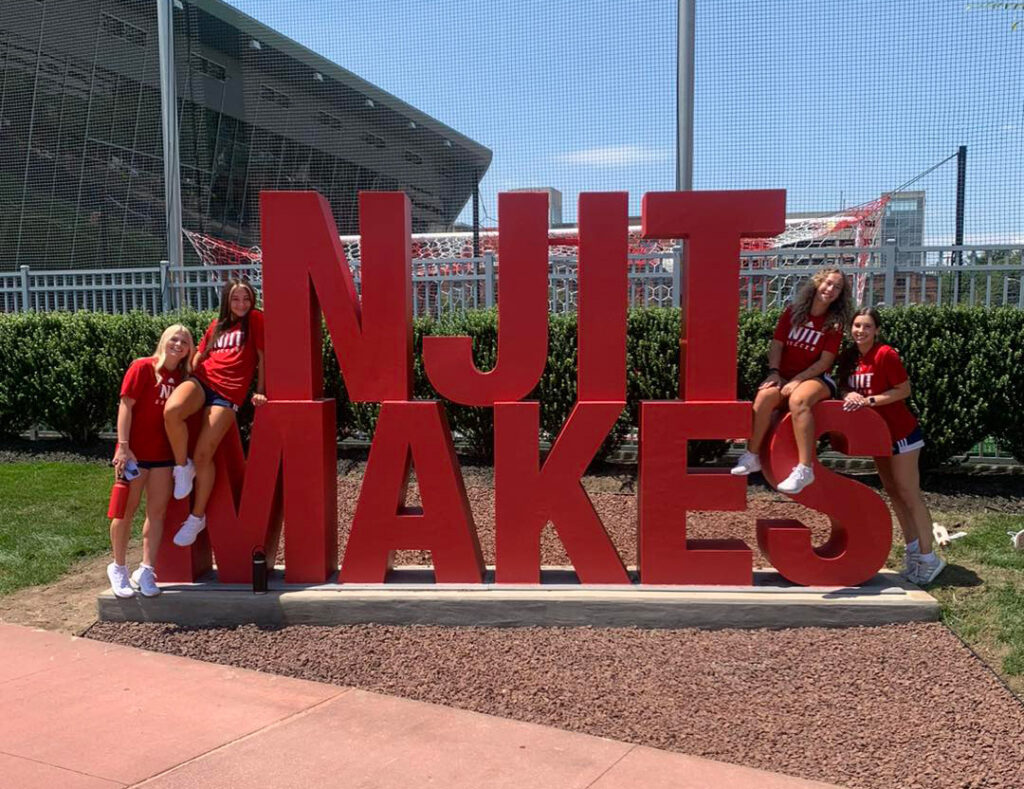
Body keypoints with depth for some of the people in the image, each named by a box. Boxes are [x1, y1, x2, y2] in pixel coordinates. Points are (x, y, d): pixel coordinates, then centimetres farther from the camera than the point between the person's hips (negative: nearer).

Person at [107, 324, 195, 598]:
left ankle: (146, 571, 12)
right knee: (128, 509, 4)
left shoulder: (183, 377, 7)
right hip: (135, 452, -5)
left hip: (163, 453, 5)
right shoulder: (143, 367, -8)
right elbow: (126, 405, -11)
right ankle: (118, 568, 20)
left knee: (158, 511, 4)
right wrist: (123, 447, -17)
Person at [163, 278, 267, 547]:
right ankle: (182, 466, -7)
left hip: (228, 393, -4)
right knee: (171, 411, -32)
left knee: (203, 456, -10)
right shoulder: (217, 324, 21)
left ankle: (197, 517, 9)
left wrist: (260, 391, -1)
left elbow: (263, 356, 4)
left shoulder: (256, 320, 7)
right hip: (202, 380, 4)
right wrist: (184, 379, 13)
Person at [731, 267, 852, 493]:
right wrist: (774, 373, -11)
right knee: (764, 395, -32)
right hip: (785, 376, 3)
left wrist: (796, 380, -16)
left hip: (815, 378, -2)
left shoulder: (835, 322, 2)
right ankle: (752, 456, -24)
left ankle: (804, 468, -40)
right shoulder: (793, 312, 8)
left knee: (798, 400, -38)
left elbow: (825, 361, -5)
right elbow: (776, 345, 5)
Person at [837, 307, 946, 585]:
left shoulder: (885, 354, -20)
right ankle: (913, 549, 26)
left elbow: (905, 389, -18)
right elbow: (847, 389, 8)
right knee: (893, 492, 14)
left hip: (900, 433, -8)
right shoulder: (849, 357, 1)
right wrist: (850, 396, -14)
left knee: (908, 494, -3)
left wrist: (869, 400, -24)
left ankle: (928, 558, 6)